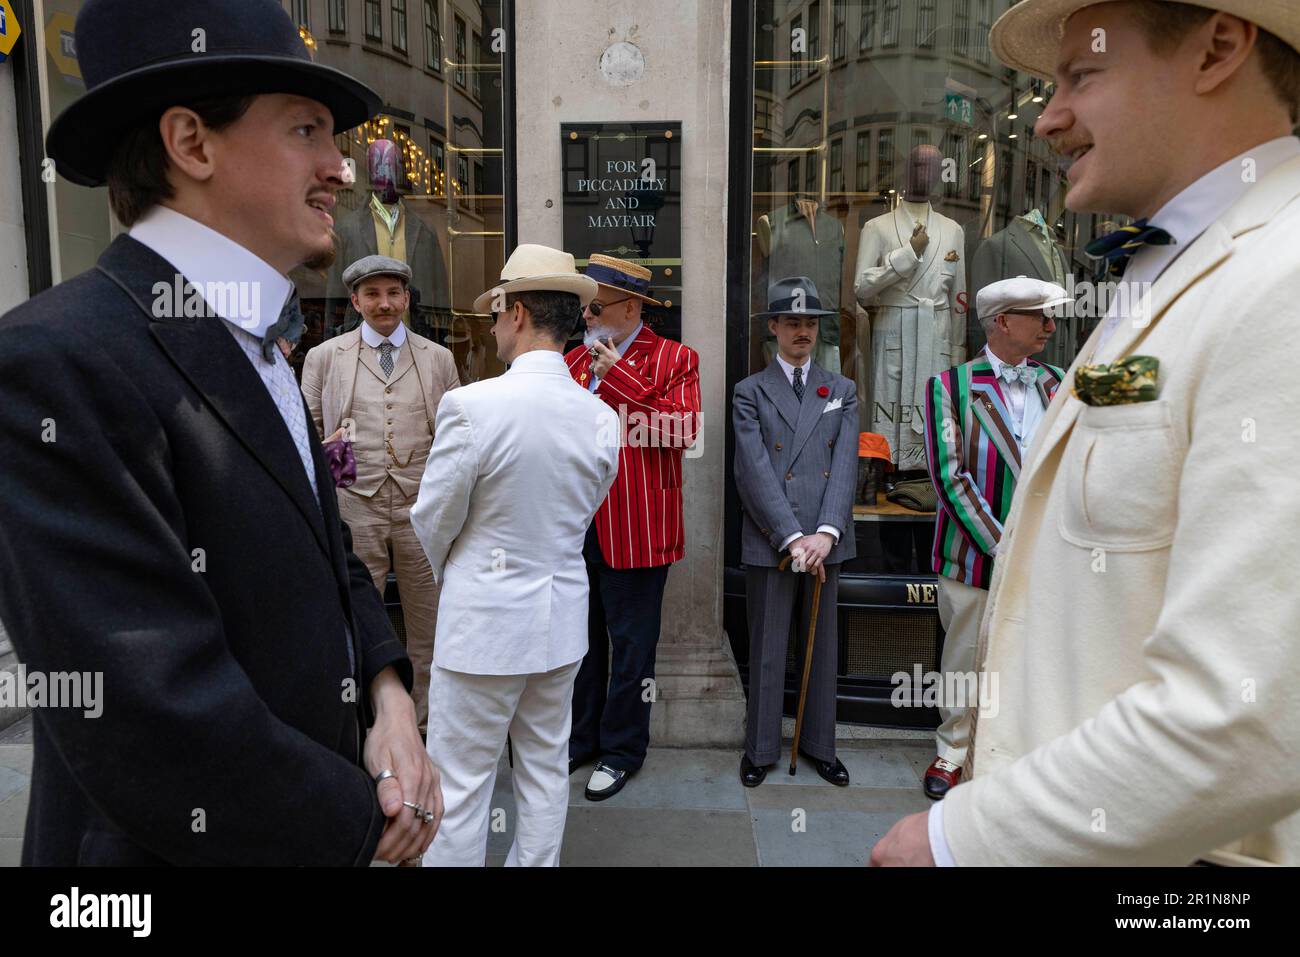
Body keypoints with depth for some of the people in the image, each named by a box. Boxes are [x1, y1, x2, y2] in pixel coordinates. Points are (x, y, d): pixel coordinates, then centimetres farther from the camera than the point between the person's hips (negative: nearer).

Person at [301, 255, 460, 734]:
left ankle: (426, 721, 23)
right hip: (354, 506, -1)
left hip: (422, 506, 1)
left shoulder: (439, 358, 11)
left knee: (429, 623, 7)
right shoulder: (323, 358, 8)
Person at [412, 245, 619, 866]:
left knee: (459, 784, 9)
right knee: (545, 770, 19)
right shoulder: (600, 418, -3)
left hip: (485, 619, -5)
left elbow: (433, 521, -8)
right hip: (562, 613, 6)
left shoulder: (471, 405, -20)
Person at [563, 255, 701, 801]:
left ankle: (621, 750, 22)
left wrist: (619, 376, -16)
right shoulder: (574, 361, 14)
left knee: (630, 644, 6)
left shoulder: (674, 360, -3)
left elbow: (682, 431, -19)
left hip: (635, 530, -5)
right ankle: (580, 739, 31)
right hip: (576, 526, 6)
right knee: (580, 639, 15)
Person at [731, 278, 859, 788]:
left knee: (823, 645, 13)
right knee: (767, 649, 6)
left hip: (826, 541, 3)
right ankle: (761, 748, 21)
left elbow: (845, 466, -1)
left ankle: (819, 744, 28)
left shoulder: (842, 390, 10)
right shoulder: (750, 392, 1)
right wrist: (793, 538, -16)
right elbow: (755, 472, -9)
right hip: (769, 542, -3)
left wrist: (827, 533, -14)